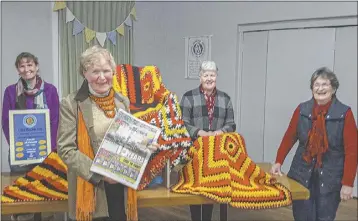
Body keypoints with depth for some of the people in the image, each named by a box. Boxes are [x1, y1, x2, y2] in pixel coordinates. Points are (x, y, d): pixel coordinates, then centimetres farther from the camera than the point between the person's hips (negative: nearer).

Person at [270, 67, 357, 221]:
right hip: (302, 174, 2)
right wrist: (278, 162, 4)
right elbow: (289, 138, 8)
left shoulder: (344, 113, -8)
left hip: (330, 178, -2)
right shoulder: (302, 110, 1)